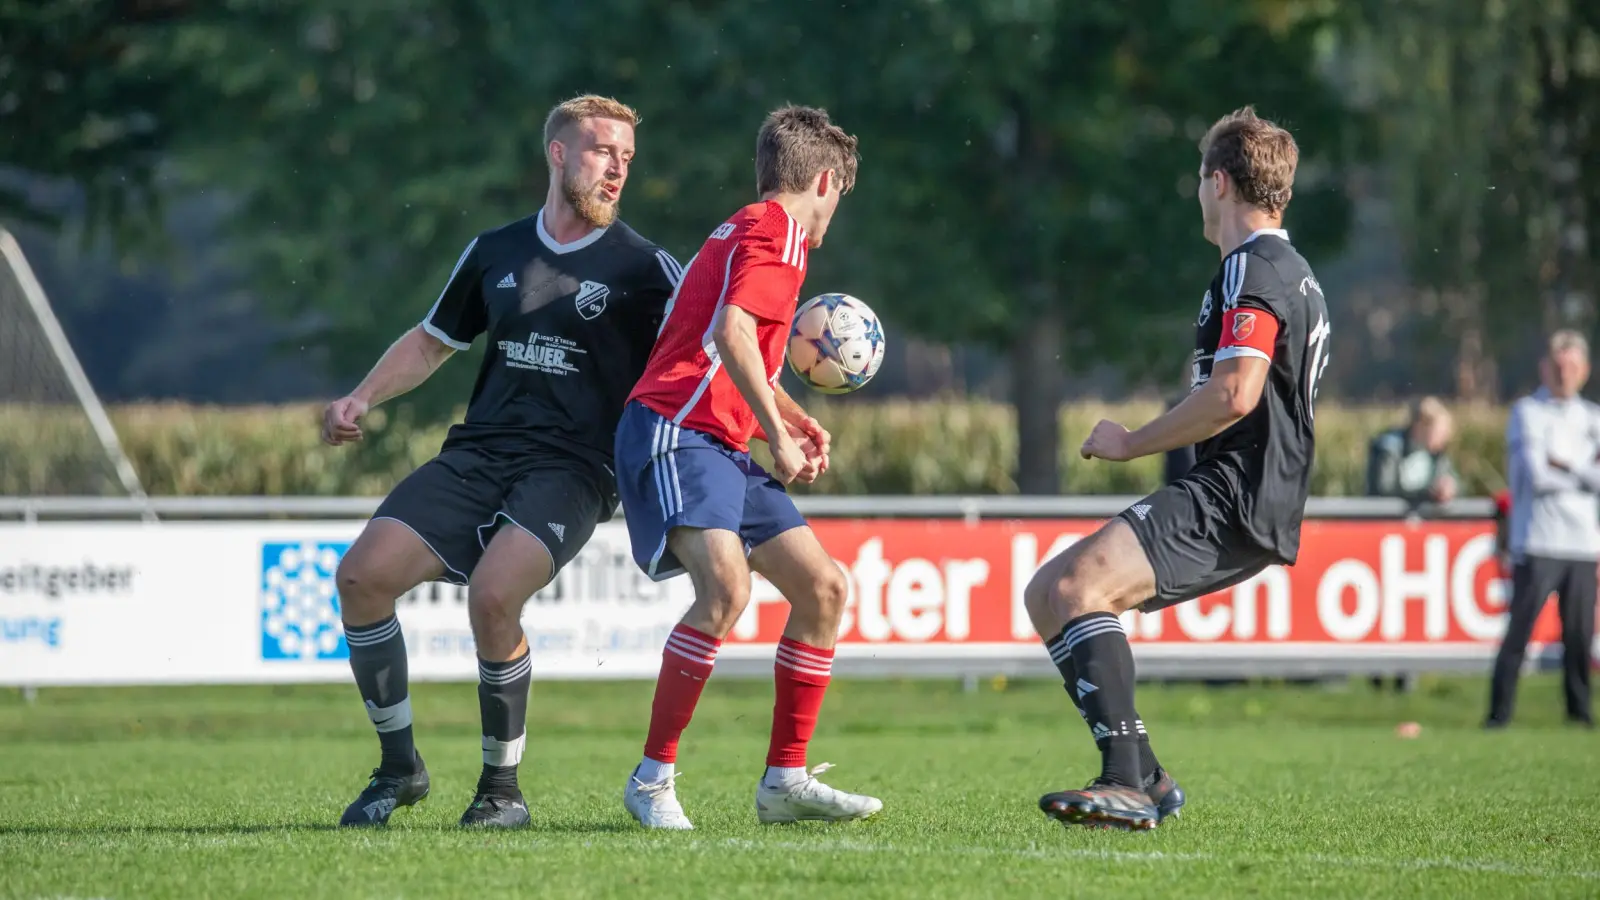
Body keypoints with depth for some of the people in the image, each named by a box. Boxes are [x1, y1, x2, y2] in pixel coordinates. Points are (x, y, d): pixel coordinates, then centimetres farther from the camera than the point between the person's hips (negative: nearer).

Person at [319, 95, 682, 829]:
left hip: (571, 471, -4)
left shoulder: (642, 268, 2)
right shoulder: (495, 253, 13)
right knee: (363, 574, -13)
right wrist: (362, 398, 11)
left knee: (492, 594, -29)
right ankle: (400, 767, 5)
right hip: (476, 456, 4)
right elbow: (432, 341, 25)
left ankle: (503, 785, -8)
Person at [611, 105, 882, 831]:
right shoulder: (778, 232, -7)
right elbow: (732, 333, -24)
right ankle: (653, 777, -21)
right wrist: (779, 434, -20)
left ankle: (786, 780, 11)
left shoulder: (748, 229, 25)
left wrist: (792, 420, 37)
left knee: (823, 586, 7)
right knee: (726, 586, -28)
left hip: (719, 446, 11)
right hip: (675, 434, -11)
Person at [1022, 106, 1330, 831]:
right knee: (1045, 594, 11)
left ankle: (1128, 780, -36)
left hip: (1230, 500, -11)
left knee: (1079, 585, -28)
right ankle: (1144, 778, 5)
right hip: (1234, 506, 11)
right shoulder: (1294, 274, 24)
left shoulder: (1254, 268, -9)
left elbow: (1233, 395, -22)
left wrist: (1130, 444, -12)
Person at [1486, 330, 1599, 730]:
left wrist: (1565, 464, -8)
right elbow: (1535, 474, -10)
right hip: (1538, 542, -4)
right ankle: (1500, 710, -5)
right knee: (1519, 628, -8)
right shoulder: (1527, 412, 3)